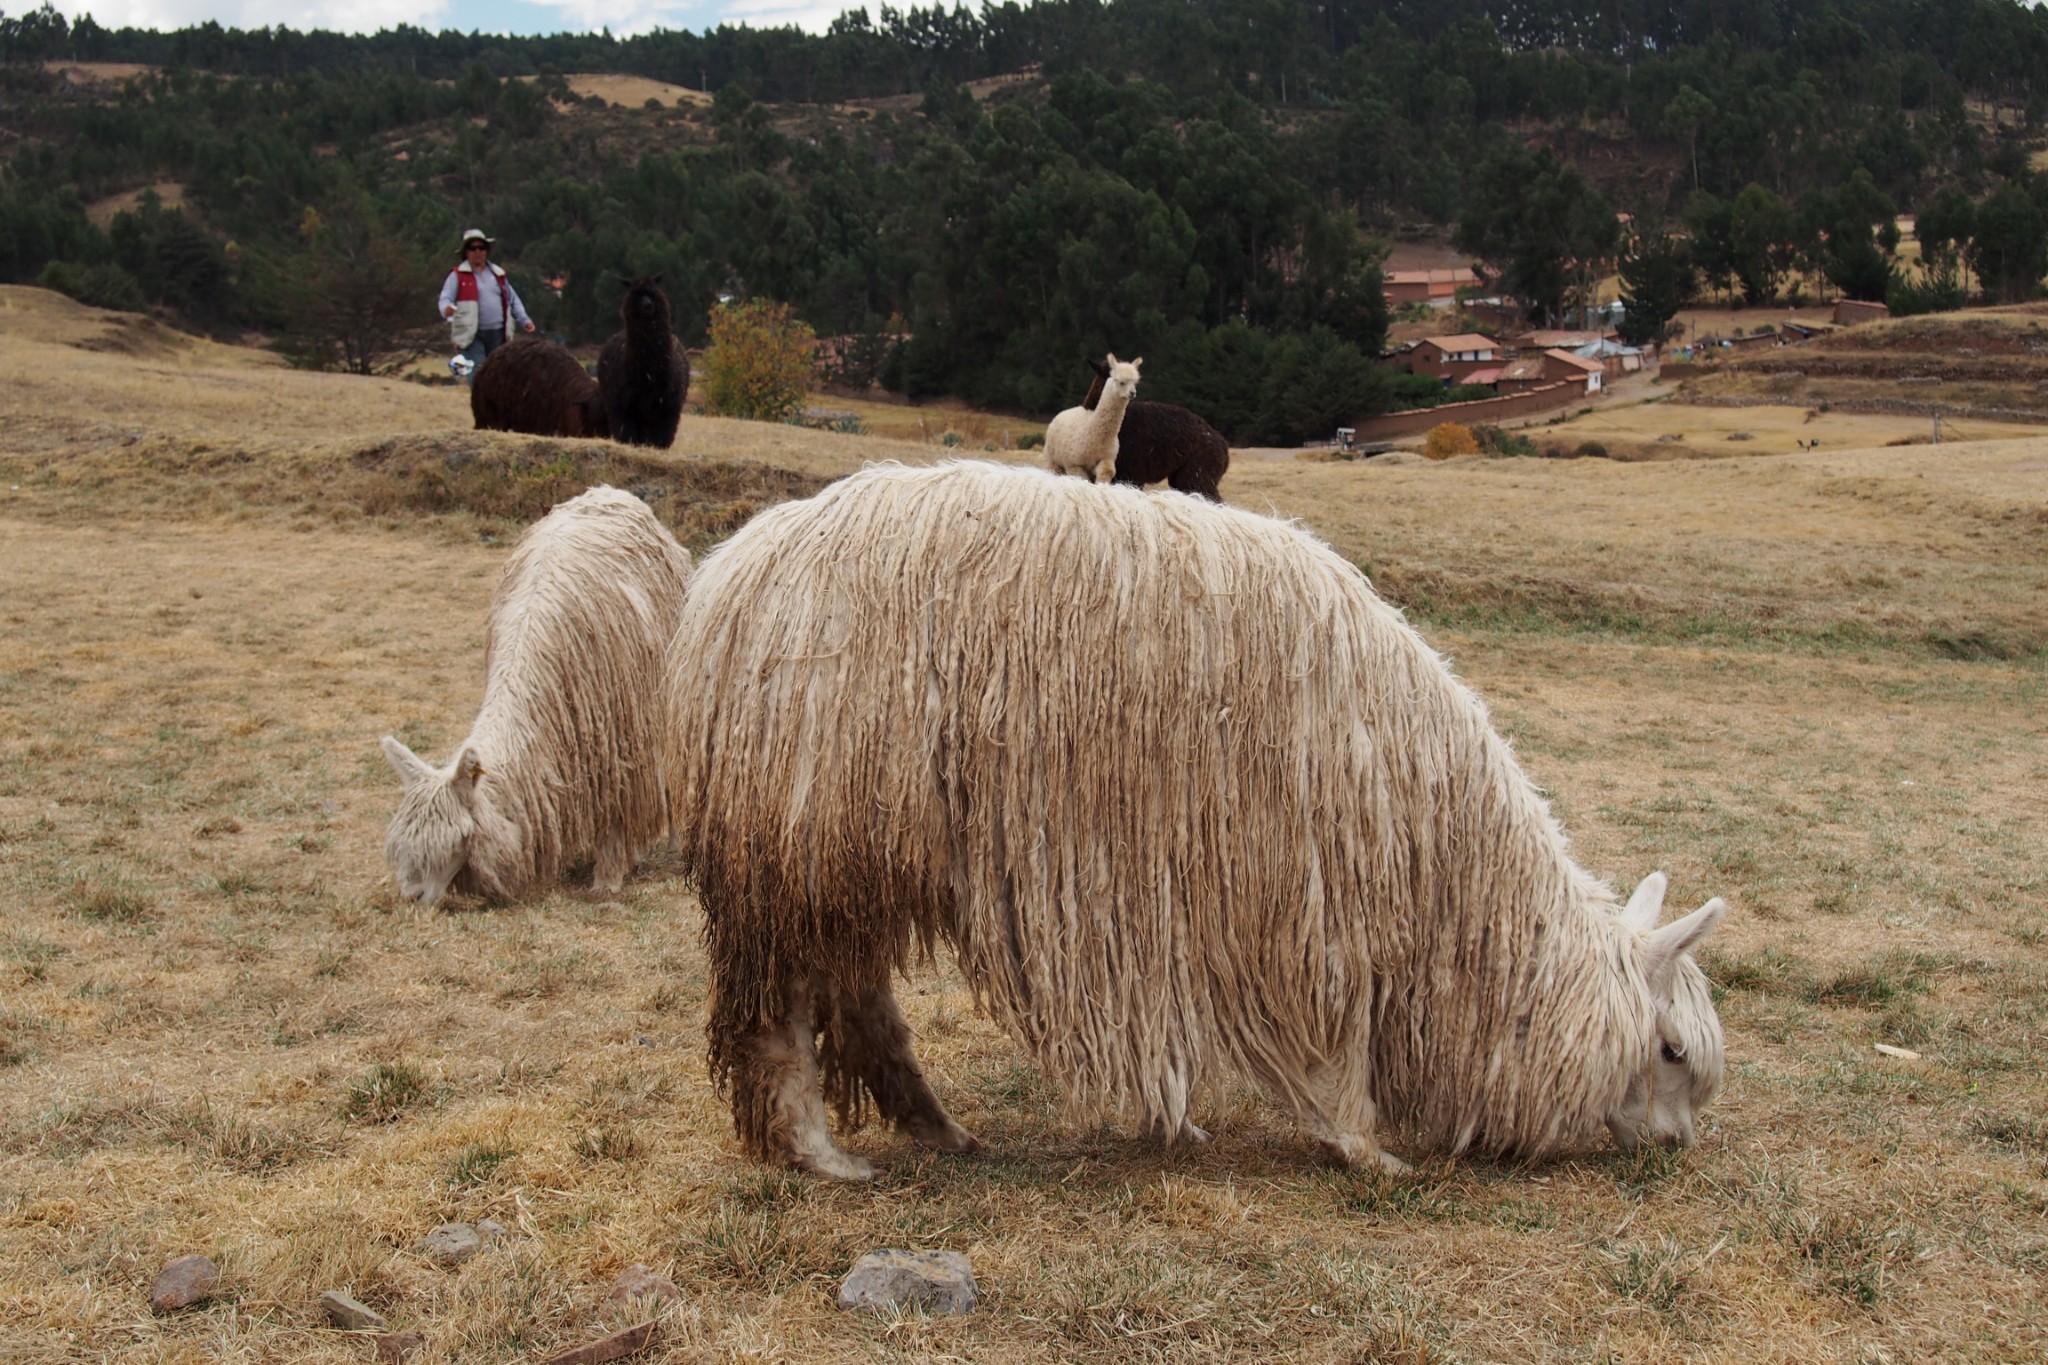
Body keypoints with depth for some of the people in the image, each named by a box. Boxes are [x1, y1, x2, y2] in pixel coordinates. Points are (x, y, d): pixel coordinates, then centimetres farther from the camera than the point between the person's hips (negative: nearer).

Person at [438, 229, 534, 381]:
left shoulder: (498, 274, 16)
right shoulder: (458, 275, 1)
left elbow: (513, 300, 22)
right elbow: (446, 299, -8)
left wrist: (524, 320, 9)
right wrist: (447, 309, -32)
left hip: (497, 334, 5)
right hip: (471, 335, -5)